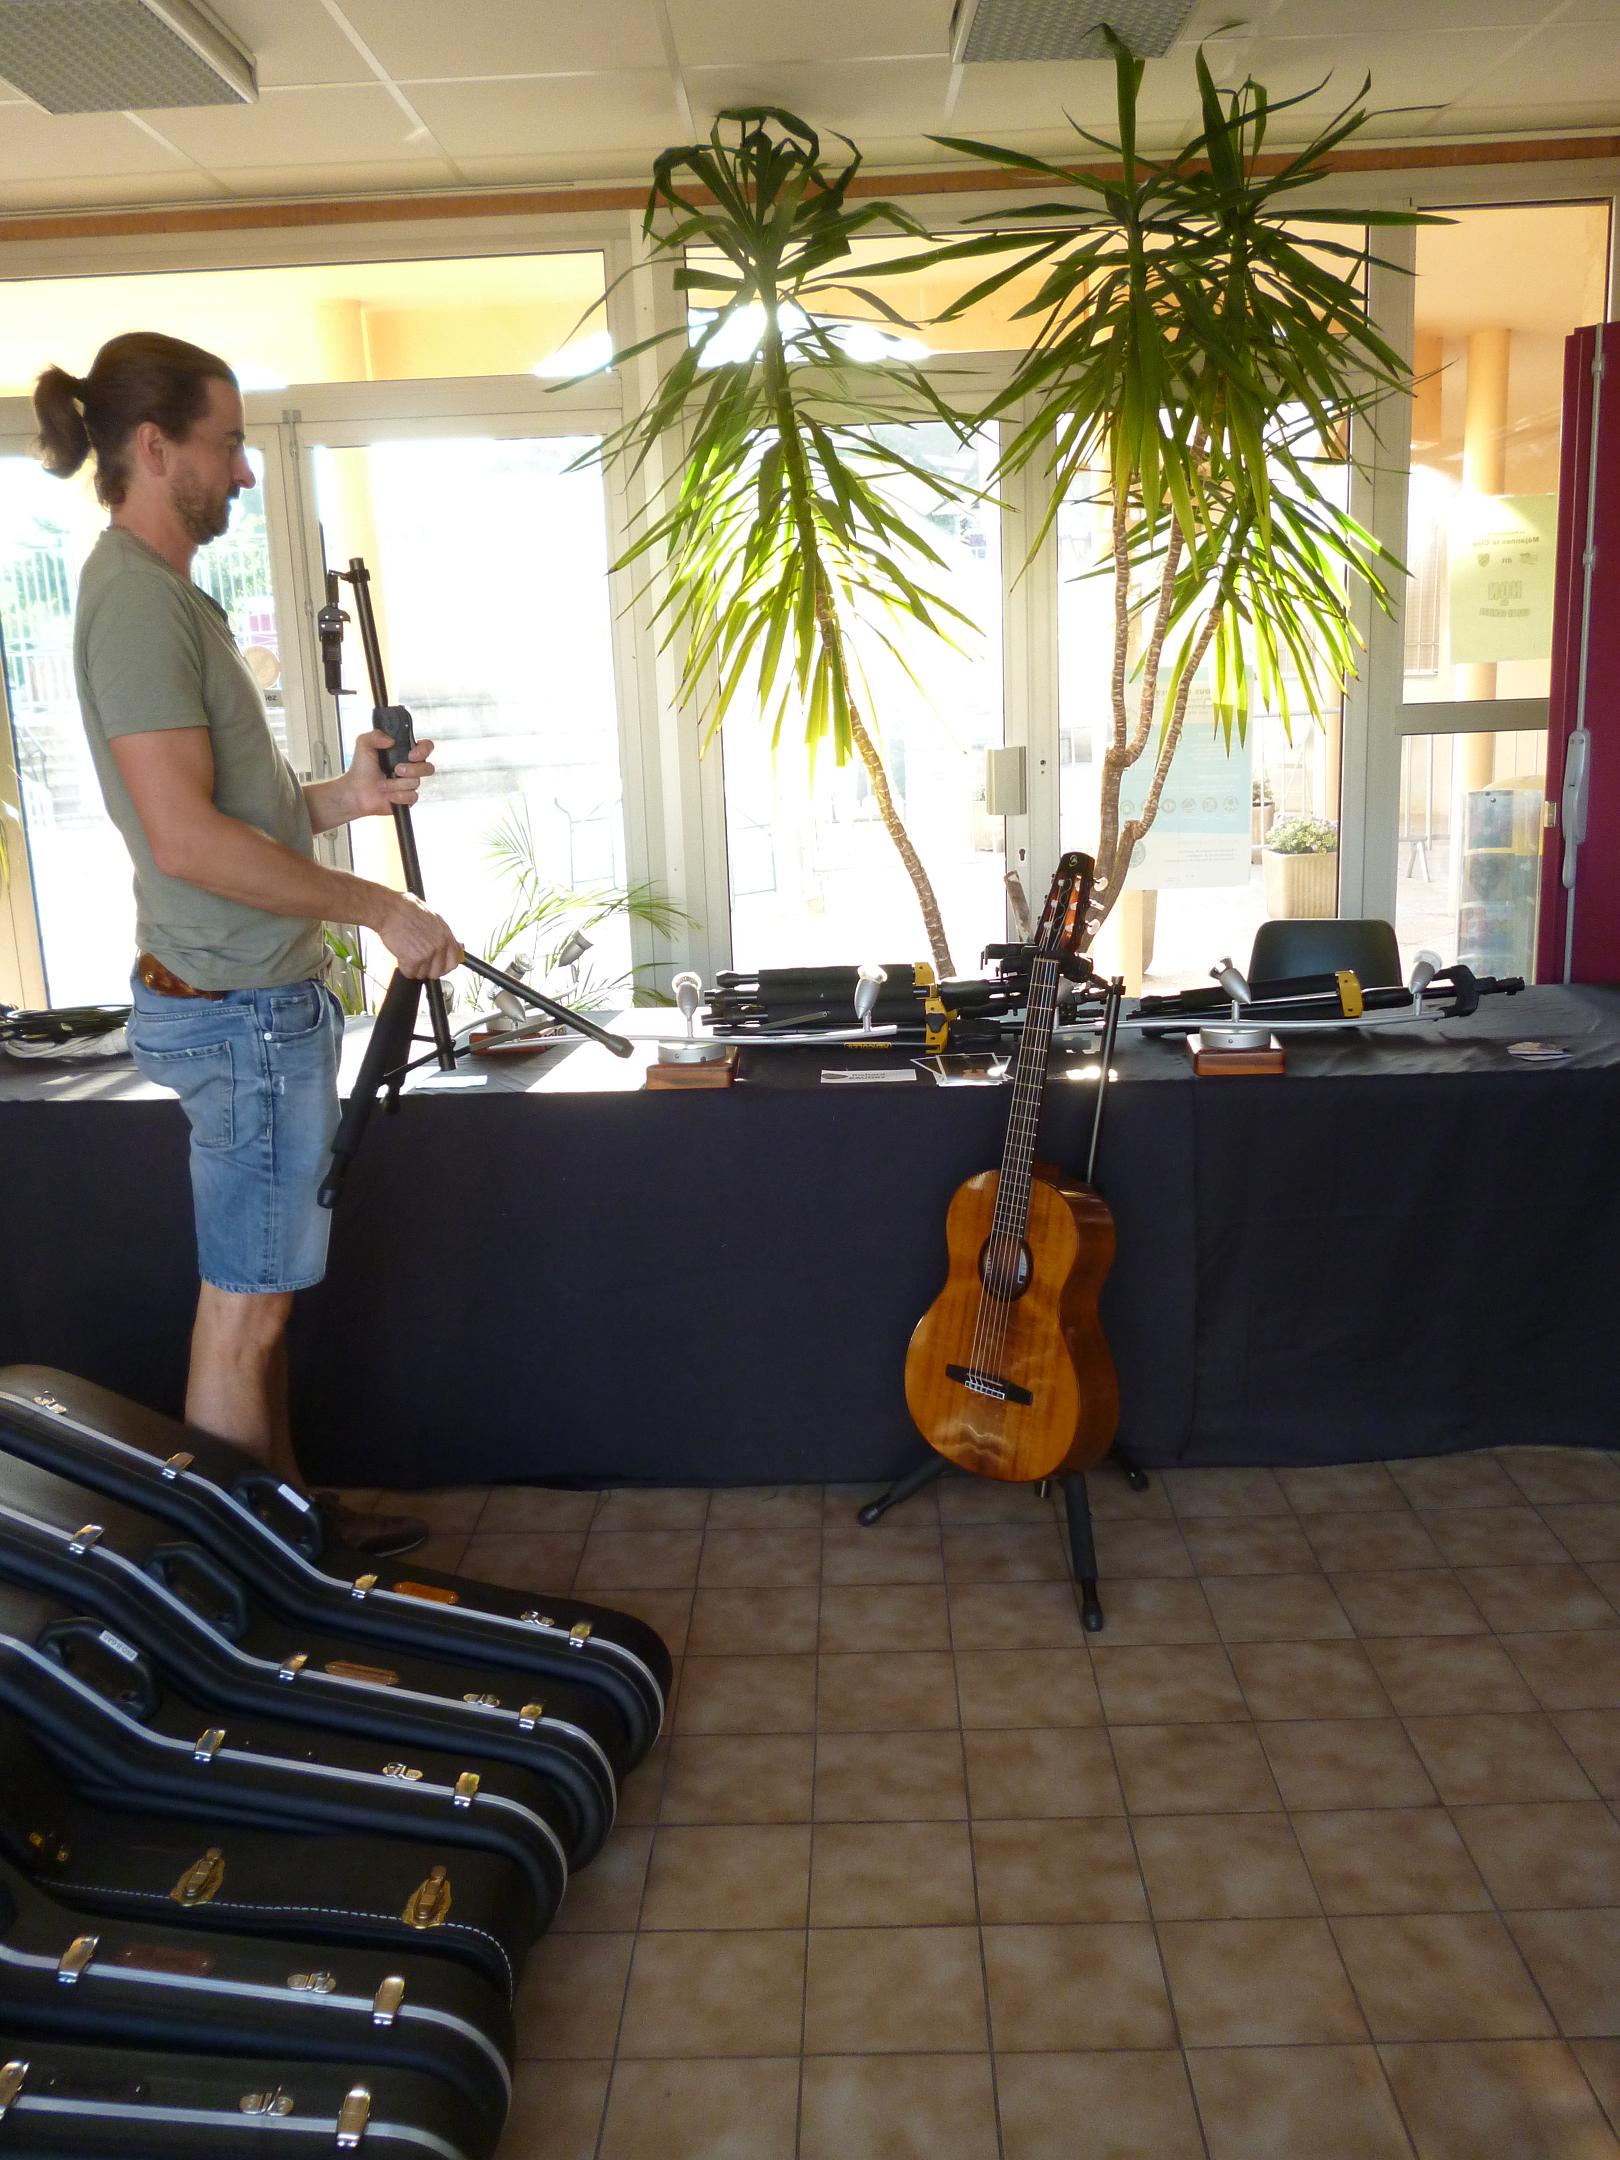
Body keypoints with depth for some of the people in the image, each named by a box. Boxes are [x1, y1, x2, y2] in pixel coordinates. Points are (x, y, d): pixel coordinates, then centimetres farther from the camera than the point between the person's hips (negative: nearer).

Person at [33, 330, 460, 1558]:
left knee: (259, 1295, 18)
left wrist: (343, 797, 6)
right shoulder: (136, 595, -16)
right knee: (244, 1310, 1)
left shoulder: (163, 590, 16)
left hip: (258, 1001, 10)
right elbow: (184, 838, -25)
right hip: (240, 1009, -10)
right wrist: (377, 909, -18)